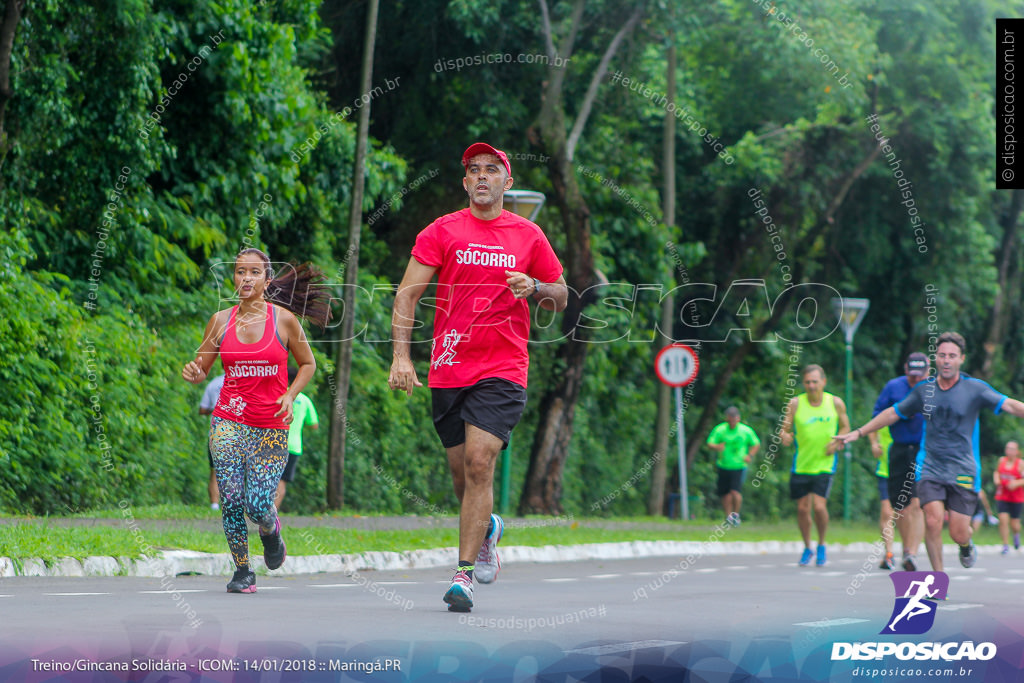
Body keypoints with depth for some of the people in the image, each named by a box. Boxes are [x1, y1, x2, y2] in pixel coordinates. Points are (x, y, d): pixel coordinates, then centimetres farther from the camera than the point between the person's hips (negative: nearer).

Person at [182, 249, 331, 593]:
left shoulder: (283, 319, -2)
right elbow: (200, 369, 11)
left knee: (257, 506, -10)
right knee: (231, 500, -10)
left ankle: (271, 530, 27)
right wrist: (192, 373, -13)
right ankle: (242, 571, 8)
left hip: (271, 427, -2)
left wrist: (290, 396, -7)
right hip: (228, 420, 2)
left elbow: (307, 363, 9)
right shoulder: (221, 320, 4)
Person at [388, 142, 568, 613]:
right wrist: (401, 355, -11)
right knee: (462, 469, 9)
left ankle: (463, 574, -15)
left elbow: (561, 298, 16)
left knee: (479, 460, -17)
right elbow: (407, 294, 0)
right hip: (448, 370, 2)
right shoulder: (442, 231, 5)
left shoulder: (528, 235, 7)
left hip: (503, 369, -2)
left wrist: (534, 287, -7)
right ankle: (486, 530, 42)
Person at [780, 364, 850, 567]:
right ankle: (807, 548, 28)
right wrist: (785, 437, -25)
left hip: (825, 465, -1)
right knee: (802, 509, 5)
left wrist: (838, 442, -6)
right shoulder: (795, 404, -3)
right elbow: (785, 430, -1)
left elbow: (845, 426, 13)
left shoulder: (836, 403, -1)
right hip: (801, 465, 1)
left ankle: (821, 545, 11)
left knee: (819, 506, -14)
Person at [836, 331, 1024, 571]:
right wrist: (858, 433, 20)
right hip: (930, 469, 2)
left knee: (958, 534, -5)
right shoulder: (924, 389, 7)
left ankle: (967, 545, 35)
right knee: (933, 522, -18)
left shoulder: (975, 389, -2)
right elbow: (893, 413, 19)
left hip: (963, 472, -2)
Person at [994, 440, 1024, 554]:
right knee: (1003, 519, -13)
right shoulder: (1002, 460, 5)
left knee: (1014, 523, 4)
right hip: (1002, 496, 2)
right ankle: (1005, 545, -4)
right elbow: (996, 472, 22)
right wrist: (996, 479, 3)